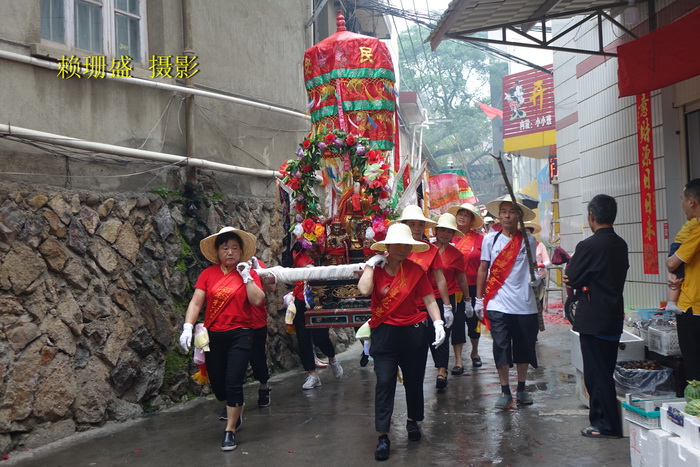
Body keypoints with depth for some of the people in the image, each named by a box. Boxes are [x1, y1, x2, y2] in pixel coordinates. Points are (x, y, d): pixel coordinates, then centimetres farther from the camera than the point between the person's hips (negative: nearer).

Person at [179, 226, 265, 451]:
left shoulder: (248, 273, -1)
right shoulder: (208, 274, 1)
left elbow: (258, 300, -13)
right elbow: (196, 303, -3)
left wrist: (246, 277, -15)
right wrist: (188, 327, -15)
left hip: (240, 335, -2)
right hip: (213, 335, 2)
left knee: (233, 383, -8)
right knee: (217, 383, 11)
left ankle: (230, 430, 9)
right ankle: (234, 409, 43)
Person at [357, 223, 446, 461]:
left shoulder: (415, 270, -3)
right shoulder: (375, 268, -4)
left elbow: (429, 300, -3)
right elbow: (364, 290, -24)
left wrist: (438, 324, -15)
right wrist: (371, 264, -14)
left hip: (413, 332, 1)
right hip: (384, 334, -1)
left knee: (414, 380, 14)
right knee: (384, 383, -5)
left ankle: (412, 421, 38)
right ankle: (383, 436, 0)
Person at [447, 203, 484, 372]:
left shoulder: (479, 238, -2)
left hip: (473, 287, 0)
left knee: (473, 319, 13)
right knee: (457, 321, 0)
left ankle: (475, 352, 36)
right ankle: (458, 360, 6)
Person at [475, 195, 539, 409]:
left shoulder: (528, 239, 3)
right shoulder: (490, 239, 4)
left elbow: (532, 266, 11)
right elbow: (483, 269, 8)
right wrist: (479, 298, 7)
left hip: (524, 303, 1)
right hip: (498, 304, -1)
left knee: (524, 347, 10)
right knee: (501, 348, -1)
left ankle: (521, 389, 26)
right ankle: (505, 392, 10)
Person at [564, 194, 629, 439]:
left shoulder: (589, 245, -19)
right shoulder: (620, 245, 6)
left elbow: (572, 279, -11)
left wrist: (570, 264, 7)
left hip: (593, 320, -8)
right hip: (614, 318, 8)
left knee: (596, 373, 1)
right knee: (604, 371, 17)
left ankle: (608, 425, 7)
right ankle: (601, 417, 28)